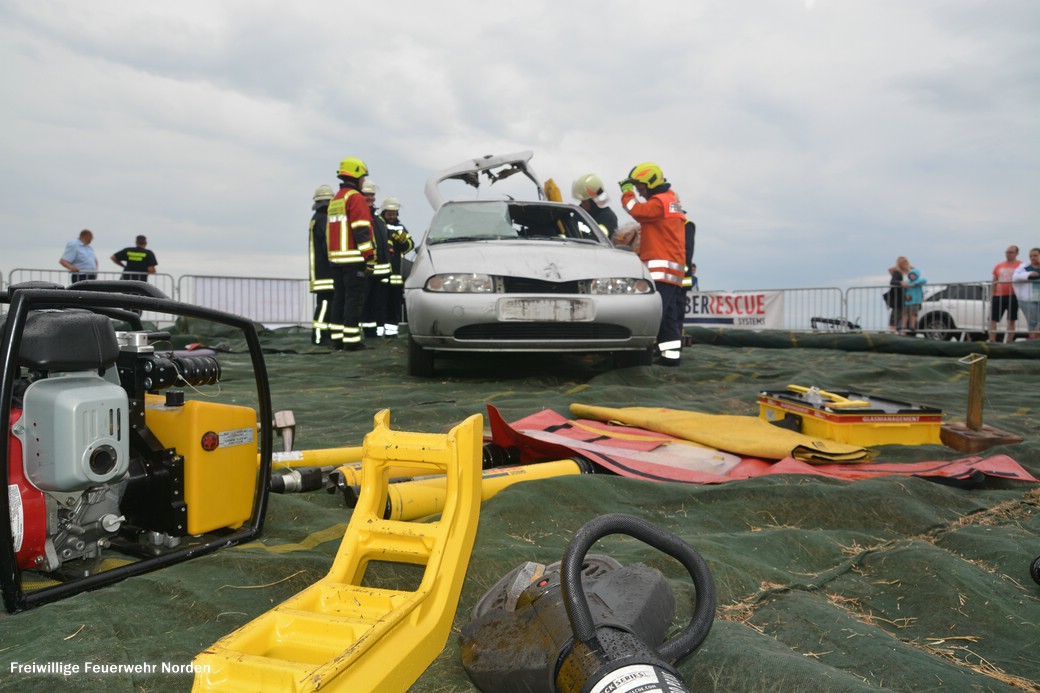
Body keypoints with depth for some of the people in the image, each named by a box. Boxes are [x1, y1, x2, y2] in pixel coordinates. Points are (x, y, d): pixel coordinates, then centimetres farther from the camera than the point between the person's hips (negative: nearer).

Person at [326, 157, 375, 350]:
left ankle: (337, 336, 13)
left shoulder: (335, 199, 21)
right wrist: (368, 253, -15)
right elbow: (361, 229, -16)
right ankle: (351, 339, -8)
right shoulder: (355, 197, -8)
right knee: (354, 298, -7)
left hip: (335, 257, 9)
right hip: (353, 257, -9)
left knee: (339, 297, 11)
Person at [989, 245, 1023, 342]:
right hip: (998, 296, 4)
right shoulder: (999, 266, 13)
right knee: (992, 319, -1)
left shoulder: (1020, 265, 0)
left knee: (1011, 320, 4)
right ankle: (992, 342, 3)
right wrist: (992, 296, 12)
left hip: (1012, 296, -4)